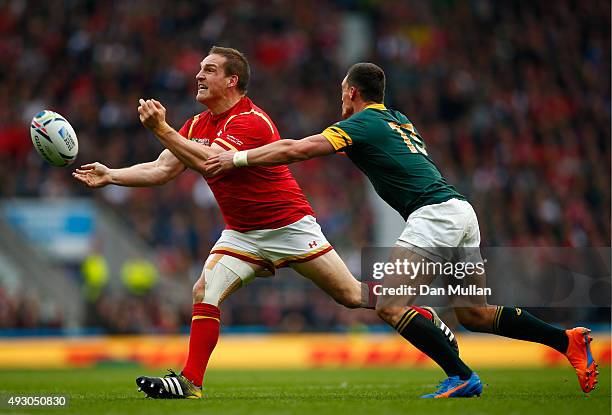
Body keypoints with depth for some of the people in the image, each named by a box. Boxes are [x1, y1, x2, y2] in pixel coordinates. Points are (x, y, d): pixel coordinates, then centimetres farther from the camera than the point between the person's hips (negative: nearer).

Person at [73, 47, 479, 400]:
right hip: (241, 233, 7)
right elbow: (161, 169, 4)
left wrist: (162, 130, -37)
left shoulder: (251, 120, -21)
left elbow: (211, 162, -35)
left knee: (351, 295, -5)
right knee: (205, 292, -14)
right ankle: (190, 382, -13)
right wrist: (110, 175, -5)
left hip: (288, 225, -7)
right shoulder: (198, 125, 6)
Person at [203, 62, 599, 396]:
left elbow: (296, 149, -8)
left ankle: (461, 376, -21)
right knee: (474, 314, 14)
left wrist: (236, 158, -1)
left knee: (391, 305, -13)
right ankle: (569, 340, 10)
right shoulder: (399, 120, 24)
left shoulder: (363, 122, -1)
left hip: (435, 213, -9)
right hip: (462, 211, 9)